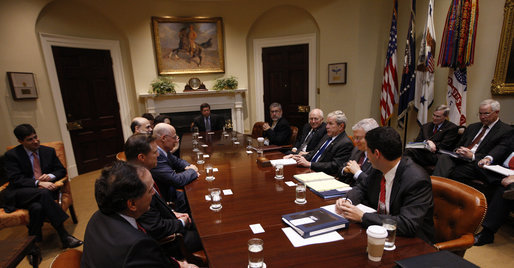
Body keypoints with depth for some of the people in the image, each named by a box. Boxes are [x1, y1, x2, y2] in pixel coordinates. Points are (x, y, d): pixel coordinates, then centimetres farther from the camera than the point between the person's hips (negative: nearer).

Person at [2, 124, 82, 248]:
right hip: (21, 193, -3)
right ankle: (63, 235, -34)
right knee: (44, 193, -35)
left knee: (37, 207, -33)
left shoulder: (49, 151, 9)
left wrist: (51, 176, -11)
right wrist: (38, 183, -27)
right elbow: (15, 179, -10)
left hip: (45, 189, 3)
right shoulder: (11, 155, 0)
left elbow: (61, 170, 13)